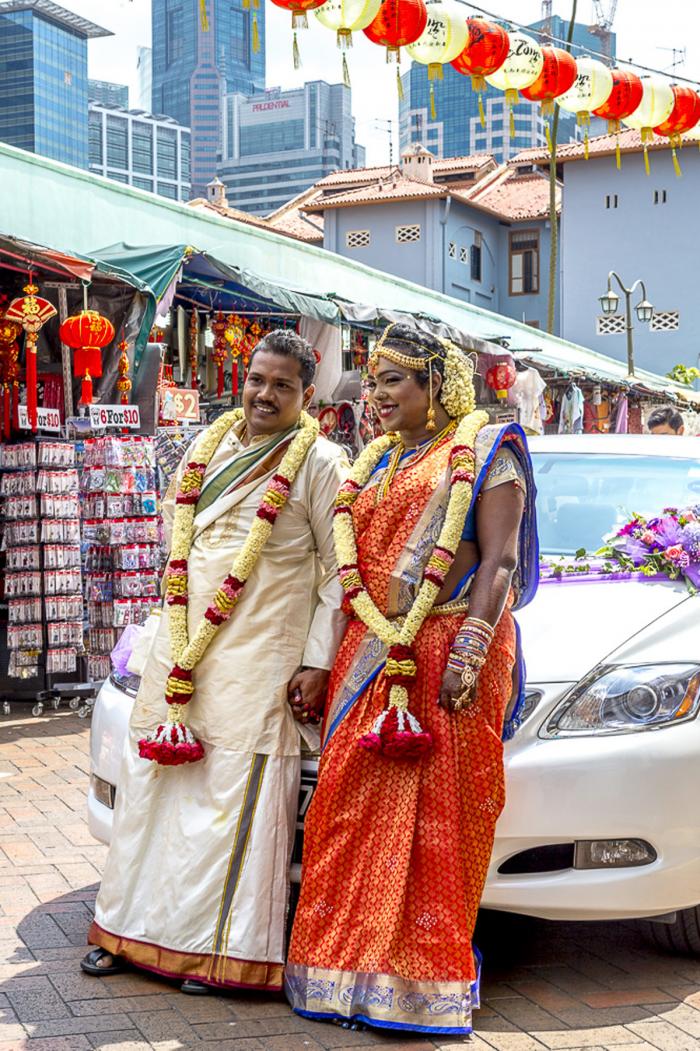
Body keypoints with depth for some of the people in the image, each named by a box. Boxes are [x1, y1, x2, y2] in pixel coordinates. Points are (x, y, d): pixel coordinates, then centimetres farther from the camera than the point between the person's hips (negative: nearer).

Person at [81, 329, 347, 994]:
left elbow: (340, 571, -6)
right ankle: (131, 930, 22)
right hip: (181, 642, 6)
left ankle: (220, 947, 6)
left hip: (258, 656, -6)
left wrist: (318, 661, -11)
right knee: (153, 778, 10)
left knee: (234, 791, -5)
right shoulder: (209, 445, 13)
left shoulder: (319, 463, -5)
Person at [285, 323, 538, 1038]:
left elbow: (499, 561, -8)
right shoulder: (377, 462, 22)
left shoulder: (484, 449, 1)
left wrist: (470, 650, -19)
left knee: (435, 813, -3)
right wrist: (328, 659, 16)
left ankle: (421, 978, 6)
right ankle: (355, 962, 15)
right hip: (370, 656, 7)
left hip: (448, 652, -6)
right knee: (352, 815, 5)